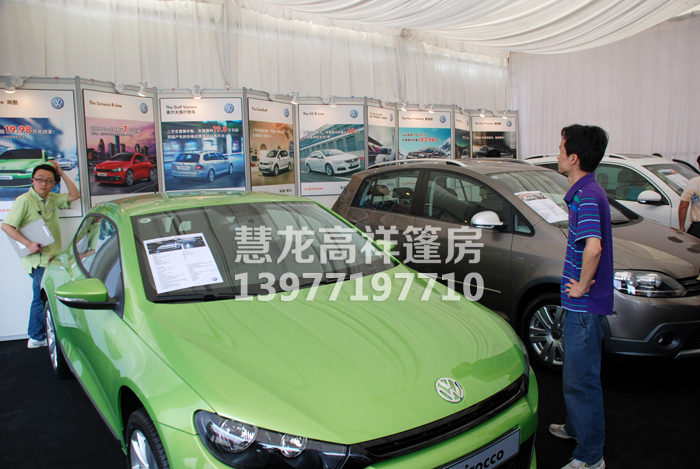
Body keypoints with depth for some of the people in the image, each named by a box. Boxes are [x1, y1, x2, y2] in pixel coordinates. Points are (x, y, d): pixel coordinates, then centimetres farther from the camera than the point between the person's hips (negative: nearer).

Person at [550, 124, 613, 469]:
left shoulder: (587, 196, -22)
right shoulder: (586, 192, 10)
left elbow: (593, 247, -37)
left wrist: (582, 286, -22)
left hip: (585, 304, -10)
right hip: (579, 303, 10)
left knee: (581, 379, 1)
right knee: (574, 372, 24)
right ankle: (576, 427, 43)